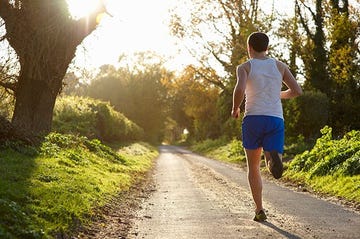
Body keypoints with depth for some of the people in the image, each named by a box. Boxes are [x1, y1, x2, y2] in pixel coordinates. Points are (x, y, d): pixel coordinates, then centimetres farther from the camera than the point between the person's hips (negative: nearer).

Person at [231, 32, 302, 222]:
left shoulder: (244, 67, 5)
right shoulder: (279, 65, 13)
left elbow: (239, 90, -15)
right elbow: (297, 91, 6)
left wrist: (235, 108, 4)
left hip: (253, 119, -1)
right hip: (276, 120, 1)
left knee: (253, 168, 15)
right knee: (273, 167, 0)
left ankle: (259, 210, 10)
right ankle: (274, 157, -38)